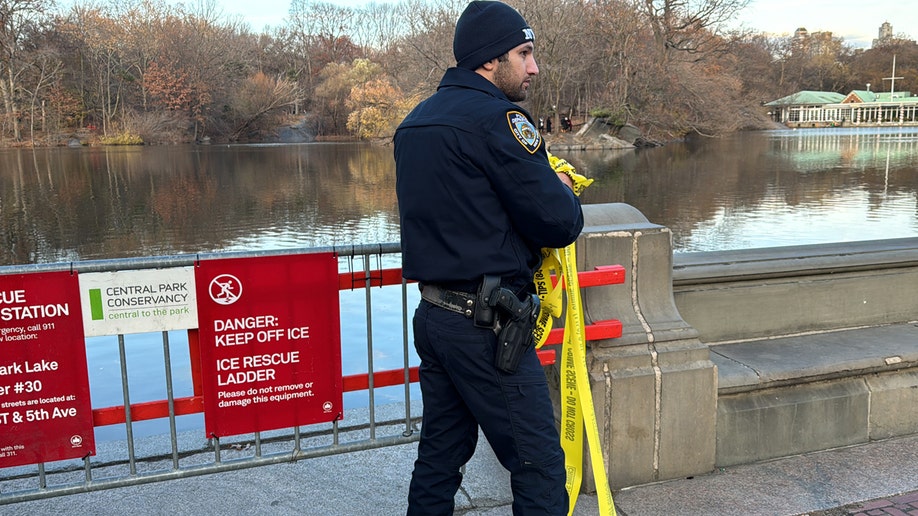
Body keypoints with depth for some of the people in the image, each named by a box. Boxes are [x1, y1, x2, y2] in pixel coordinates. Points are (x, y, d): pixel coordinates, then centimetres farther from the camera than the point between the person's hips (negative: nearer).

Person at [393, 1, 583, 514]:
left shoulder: (415, 122, 14)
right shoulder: (497, 117, -13)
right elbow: (559, 223, -15)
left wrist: (544, 187, 15)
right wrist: (565, 193, 7)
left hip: (433, 315, 9)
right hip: (487, 324, -9)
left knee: (441, 453, 18)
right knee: (539, 463, 1)